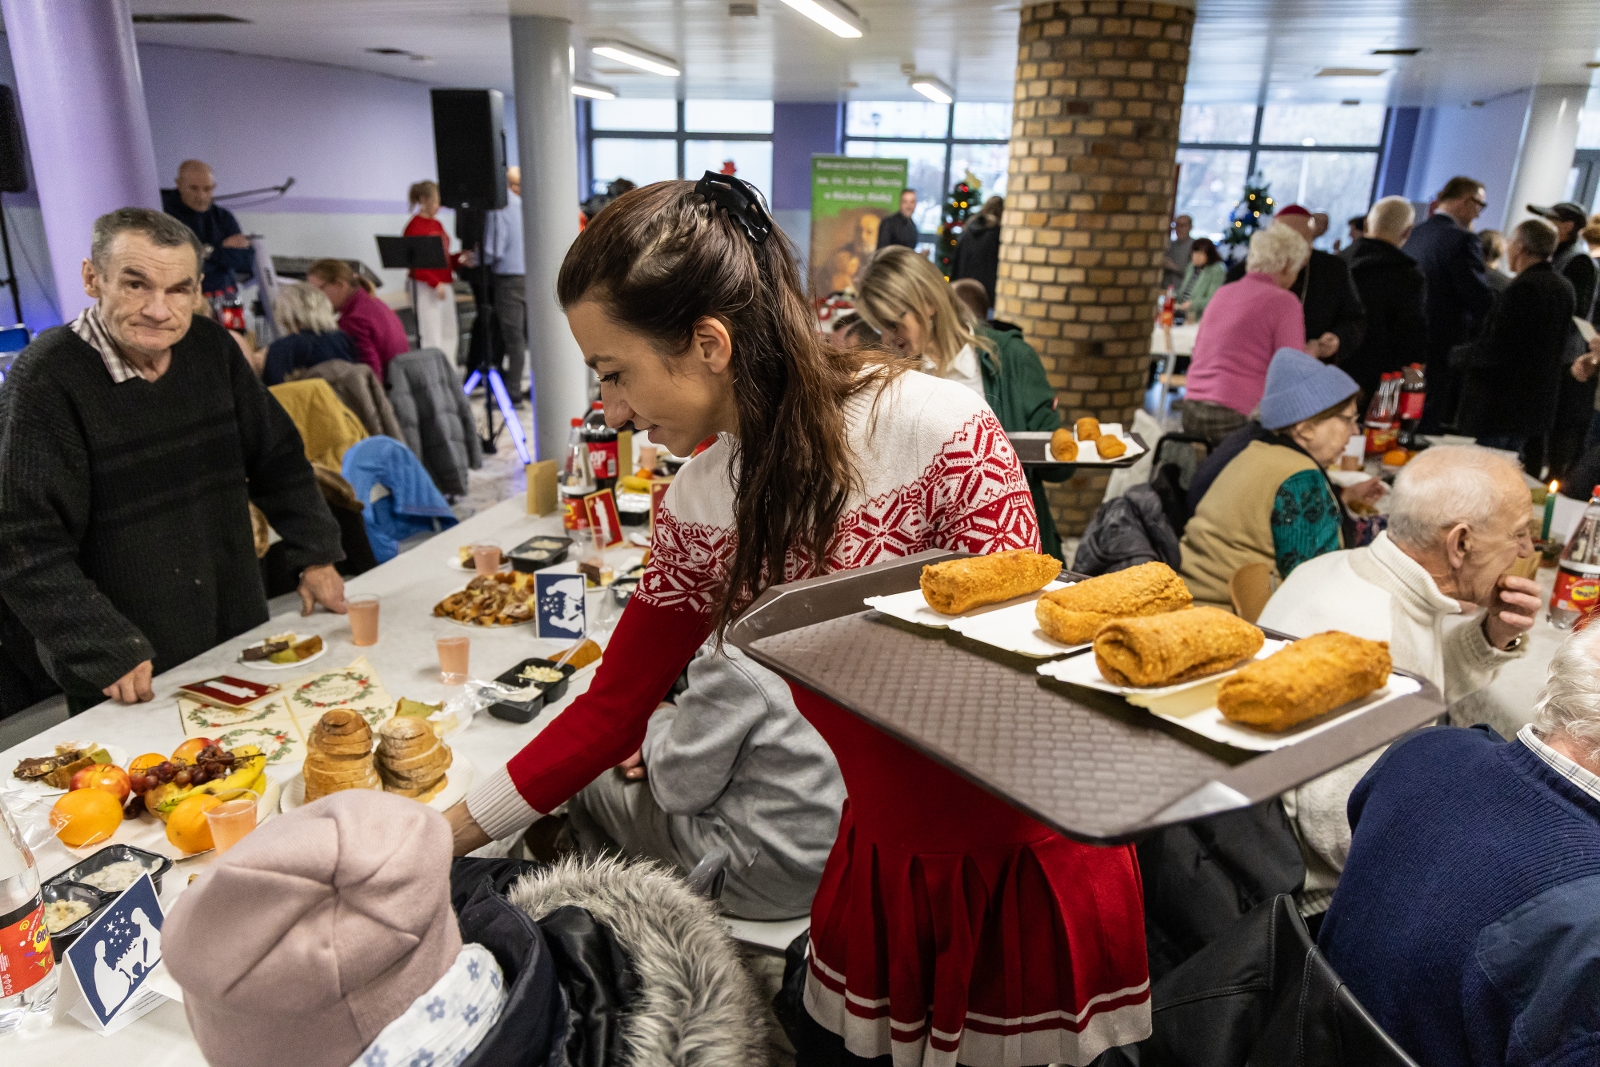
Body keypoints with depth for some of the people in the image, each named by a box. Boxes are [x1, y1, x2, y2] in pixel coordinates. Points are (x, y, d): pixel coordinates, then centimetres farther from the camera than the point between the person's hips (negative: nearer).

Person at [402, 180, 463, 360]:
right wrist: (435, 283, -21)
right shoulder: (415, 225, -8)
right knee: (430, 336, -9)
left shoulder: (437, 224, 16)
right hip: (425, 286, -8)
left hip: (445, 285, 8)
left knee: (450, 334, 10)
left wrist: (459, 258, 1)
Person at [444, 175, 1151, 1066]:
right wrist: (443, 835, 4)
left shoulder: (941, 428, -23)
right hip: (879, 864, 5)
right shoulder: (703, 503, -6)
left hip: (1027, 859, -4)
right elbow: (617, 704, 3)